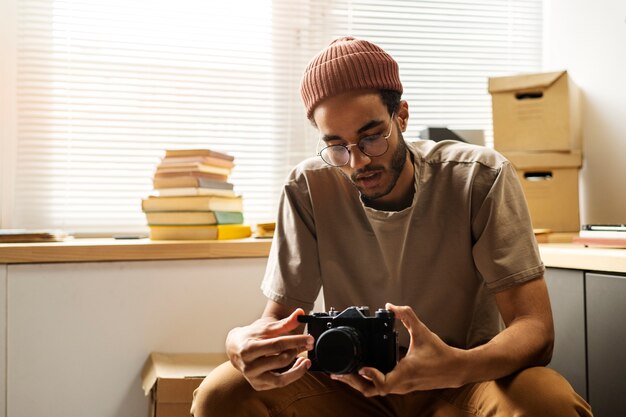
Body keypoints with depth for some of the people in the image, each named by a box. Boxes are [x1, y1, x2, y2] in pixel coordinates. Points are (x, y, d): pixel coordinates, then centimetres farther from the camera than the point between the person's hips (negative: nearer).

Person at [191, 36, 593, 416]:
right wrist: (245, 343, -34)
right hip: (354, 384, 2)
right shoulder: (308, 188, -10)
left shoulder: (481, 178, -16)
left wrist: (457, 366, -42)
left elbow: (534, 327, -19)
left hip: (466, 377, -1)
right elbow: (278, 317, -8)